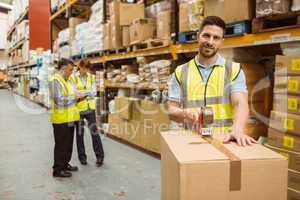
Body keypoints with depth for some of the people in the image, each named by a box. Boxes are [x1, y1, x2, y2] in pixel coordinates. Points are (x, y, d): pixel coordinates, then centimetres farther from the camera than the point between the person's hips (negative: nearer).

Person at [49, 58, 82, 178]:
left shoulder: (66, 80, 12)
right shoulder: (55, 80, -17)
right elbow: (60, 100, -26)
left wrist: (77, 97, 2)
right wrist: (75, 97, -17)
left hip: (69, 118, 9)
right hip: (61, 118, -9)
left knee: (68, 144, 18)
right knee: (61, 145, 1)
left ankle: (65, 164, 32)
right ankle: (58, 170, 12)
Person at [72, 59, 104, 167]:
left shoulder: (92, 77, 6)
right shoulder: (73, 77, -3)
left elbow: (94, 92, -4)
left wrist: (81, 92, -17)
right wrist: (88, 92, -18)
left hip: (90, 108, 1)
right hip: (78, 108, -1)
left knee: (94, 131, -1)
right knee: (79, 133, 8)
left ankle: (100, 156, 10)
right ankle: (82, 157, 22)